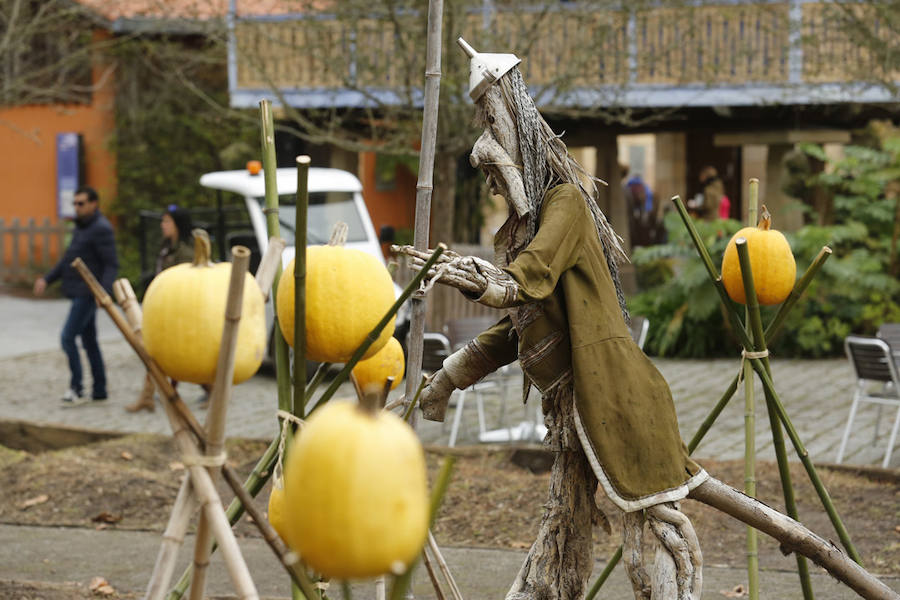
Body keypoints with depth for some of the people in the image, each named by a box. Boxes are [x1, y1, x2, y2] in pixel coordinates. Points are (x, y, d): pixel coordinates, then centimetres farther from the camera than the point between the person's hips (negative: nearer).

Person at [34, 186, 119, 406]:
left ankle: (76, 388, -9)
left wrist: (104, 293, -32)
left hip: (89, 294, -10)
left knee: (68, 337, -13)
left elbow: (112, 265, -20)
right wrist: (47, 280, 15)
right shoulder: (82, 227, 16)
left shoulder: (101, 229, -15)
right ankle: (99, 390, 15)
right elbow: (68, 259, 22)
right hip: (80, 294, 10)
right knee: (89, 341, 11)